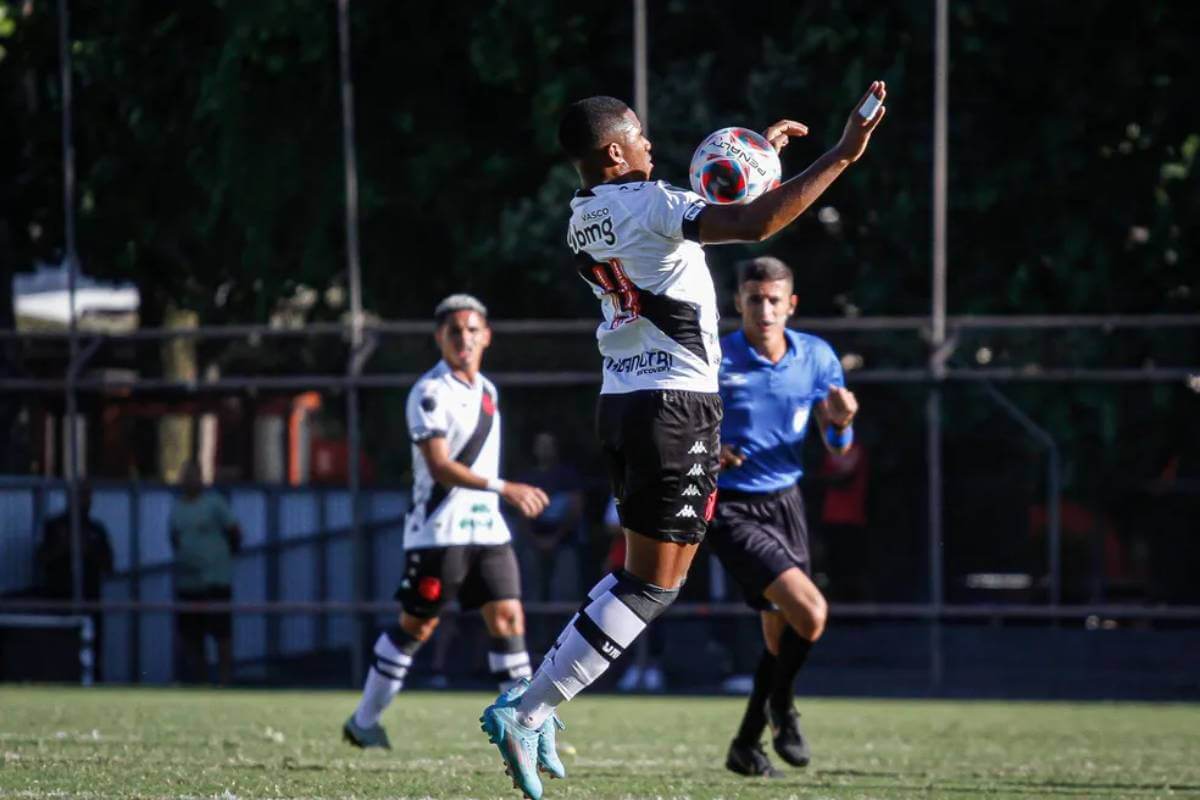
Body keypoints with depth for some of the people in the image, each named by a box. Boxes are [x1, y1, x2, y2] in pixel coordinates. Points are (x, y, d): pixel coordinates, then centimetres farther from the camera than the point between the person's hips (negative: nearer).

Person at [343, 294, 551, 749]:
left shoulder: (486, 391, 14)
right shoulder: (430, 393, -12)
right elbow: (440, 467, -21)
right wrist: (503, 488, -29)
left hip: (487, 526, 7)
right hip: (439, 529, -7)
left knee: (508, 620, -4)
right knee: (415, 627, 1)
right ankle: (363, 723, 14)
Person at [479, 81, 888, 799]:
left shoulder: (584, 220, 12)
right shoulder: (650, 206, -15)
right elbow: (755, 224, -29)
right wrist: (842, 157, -25)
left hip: (620, 406, 9)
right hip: (677, 406, -9)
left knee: (641, 573, 20)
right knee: (653, 586, -3)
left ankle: (537, 697, 12)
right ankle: (526, 712, -9)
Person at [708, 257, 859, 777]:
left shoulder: (816, 357, 1)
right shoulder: (713, 362, -13)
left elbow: (837, 448, 7)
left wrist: (840, 423, -17)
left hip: (785, 502, 6)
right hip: (731, 510, -6)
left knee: (781, 633, 10)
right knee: (810, 612, -21)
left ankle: (747, 745, 28)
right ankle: (781, 707, 7)